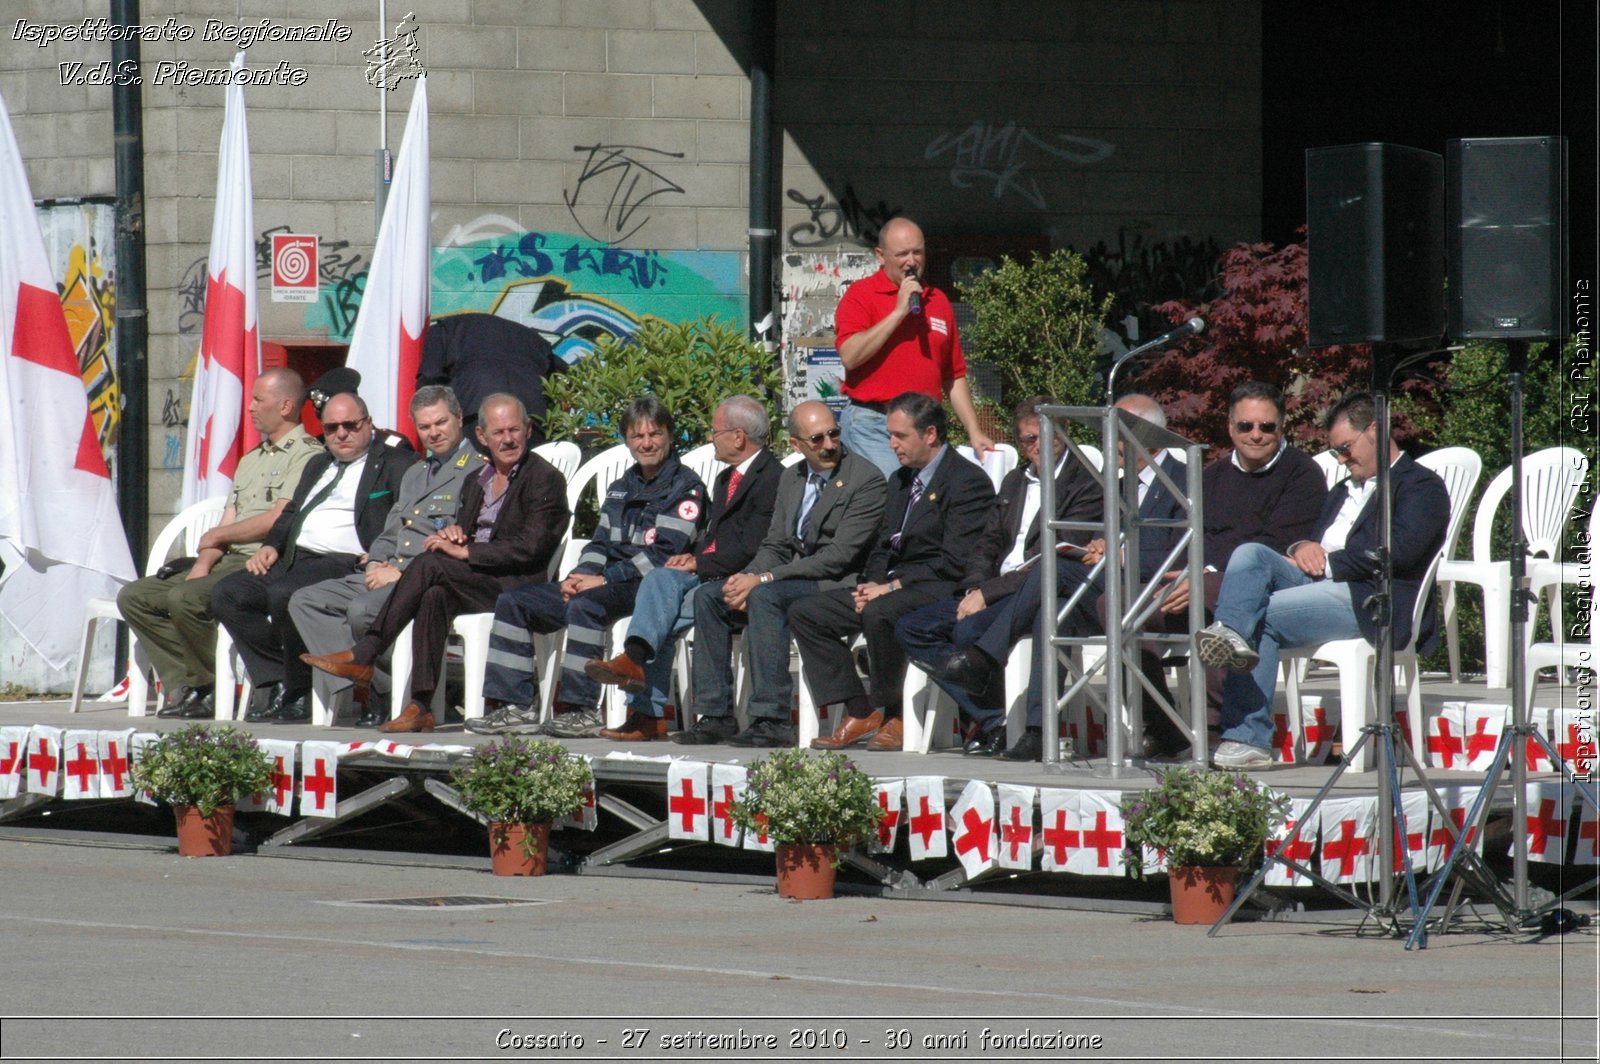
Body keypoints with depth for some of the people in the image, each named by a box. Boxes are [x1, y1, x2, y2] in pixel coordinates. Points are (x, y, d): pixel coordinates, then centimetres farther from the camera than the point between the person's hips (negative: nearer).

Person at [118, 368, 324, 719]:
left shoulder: (306, 455, -6)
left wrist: (216, 536, -3)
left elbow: (279, 521, -16)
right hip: (227, 561, 10)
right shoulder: (250, 460, 25)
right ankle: (186, 685, -11)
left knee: (184, 599, -31)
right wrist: (202, 565, -2)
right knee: (134, 597, -2)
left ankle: (212, 691, -14)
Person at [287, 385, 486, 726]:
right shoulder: (415, 474, 27)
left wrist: (402, 573, -16)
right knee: (306, 601, -8)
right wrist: (375, 563, 5)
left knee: (363, 610, -34)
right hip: (388, 573, 9)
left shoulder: (477, 473, -4)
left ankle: (385, 695, -14)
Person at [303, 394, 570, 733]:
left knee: (429, 565, -28)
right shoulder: (477, 480, 22)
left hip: (515, 586, -6)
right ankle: (420, 707, -35)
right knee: (434, 596, -30)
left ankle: (363, 656, -26)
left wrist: (465, 551, -16)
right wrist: (451, 533, -2)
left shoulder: (546, 480, -2)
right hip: (472, 583, 6)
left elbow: (530, 548, -13)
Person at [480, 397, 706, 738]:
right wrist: (579, 576, -1)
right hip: (604, 582, 8)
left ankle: (582, 710, -36)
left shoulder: (686, 488, -3)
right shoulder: (621, 488, 23)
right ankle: (513, 705, -10)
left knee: (585, 605, -38)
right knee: (514, 601, -3)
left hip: (647, 588, -8)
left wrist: (604, 579, -16)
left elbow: (664, 554, -13)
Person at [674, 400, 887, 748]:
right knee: (707, 595, -7)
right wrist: (746, 578, -9)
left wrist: (763, 580, -19)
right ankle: (715, 716, -8)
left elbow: (840, 555, -17)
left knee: (765, 597, -33)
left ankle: (773, 720, -34)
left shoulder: (867, 479, -10)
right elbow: (775, 546, 16)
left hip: (838, 586, -8)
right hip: (795, 578, 8)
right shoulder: (791, 478, 16)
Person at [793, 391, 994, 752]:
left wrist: (891, 587, -18)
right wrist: (872, 583, 0)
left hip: (941, 591, -9)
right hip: (890, 588, 9)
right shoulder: (900, 481, 20)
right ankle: (858, 713, -8)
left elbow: (953, 563, -17)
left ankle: (892, 718, -19)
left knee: (879, 613, -37)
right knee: (804, 613, -4)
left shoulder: (969, 482, -9)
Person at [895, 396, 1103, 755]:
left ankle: (997, 720, -11)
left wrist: (988, 593, -16)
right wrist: (974, 590, -2)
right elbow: (987, 546, 21)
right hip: (993, 590, 9)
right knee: (910, 628, -6)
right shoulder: (1014, 482, 22)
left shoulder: (1084, 483, -5)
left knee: (970, 631, -33)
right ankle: (989, 717, -10)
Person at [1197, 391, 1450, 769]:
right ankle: (1233, 637, -43)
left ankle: (1248, 737, -28)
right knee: (1250, 555, -18)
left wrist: (1327, 563, -9)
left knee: (1263, 619, -25)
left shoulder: (1422, 486, 5)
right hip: (1322, 585, 8)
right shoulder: (1344, 491, 34)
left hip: (1371, 602, -8)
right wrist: (1302, 549, 3)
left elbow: (1398, 551, -12)